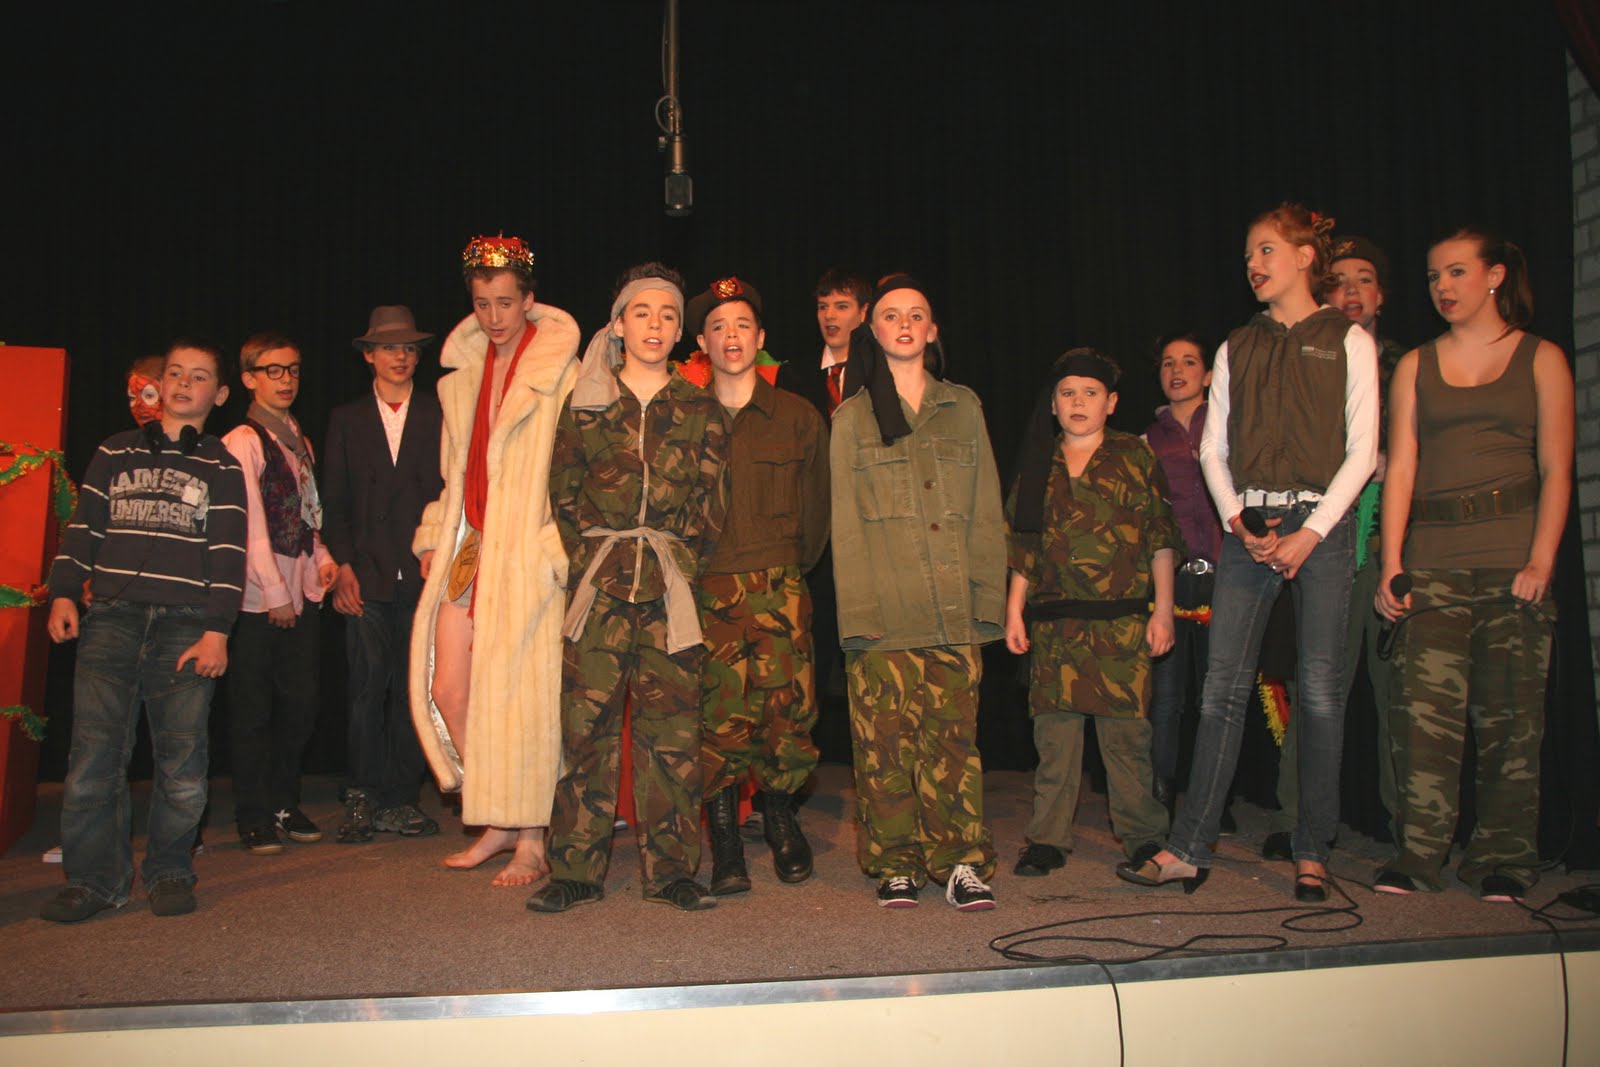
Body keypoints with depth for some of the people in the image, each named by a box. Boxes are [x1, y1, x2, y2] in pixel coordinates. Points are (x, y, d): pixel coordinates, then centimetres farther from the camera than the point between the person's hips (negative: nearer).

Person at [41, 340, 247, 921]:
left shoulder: (221, 467, 11)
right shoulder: (114, 453, 18)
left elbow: (228, 552, 5)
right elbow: (82, 529, 18)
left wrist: (217, 630, -3)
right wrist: (64, 593, 5)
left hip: (186, 624, -1)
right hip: (112, 617, 2)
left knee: (183, 756, -5)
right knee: (95, 748, -6)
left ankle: (169, 873, 10)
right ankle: (94, 878, 5)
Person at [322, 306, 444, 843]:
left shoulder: (440, 414, 10)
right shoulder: (346, 419, 14)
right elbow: (334, 504, 11)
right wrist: (343, 567, -1)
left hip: (424, 572, 0)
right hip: (367, 575, 1)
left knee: (413, 688, 1)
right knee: (368, 685, -5)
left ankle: (401, 798, 9)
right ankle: (363, 799, 5)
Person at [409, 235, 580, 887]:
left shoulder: (560, 375, -3)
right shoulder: (461, 378, 18)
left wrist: (557, 552, -16)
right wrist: (433, 539, 13)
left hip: (525, 556, -6)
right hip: (466, 551, 7)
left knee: (520, 696, -5)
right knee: (448, 690, 3)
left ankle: (531, 842, 7)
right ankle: (496, 824, 19)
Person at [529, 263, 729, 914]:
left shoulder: (700, 410, 12)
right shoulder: (583, 405, 11)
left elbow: (711, 507, 9)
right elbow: (564, 495, 9)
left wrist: (678, 565, -1)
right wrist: (593, 560, 0)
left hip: (671, 589, 0)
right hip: (600, 584, 0)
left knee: (671, 727, 0)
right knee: (586, 721, -2)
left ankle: (670, 870, 8)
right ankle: (577, 871, 7)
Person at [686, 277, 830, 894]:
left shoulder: (800, 419, 10)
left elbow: (817, 506, 15)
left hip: (779, 590, 0)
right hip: (706, 591, 0)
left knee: (788, 708, -4)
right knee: (718, 717, -6)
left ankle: (780, 819, 21)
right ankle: (725, 846, 6)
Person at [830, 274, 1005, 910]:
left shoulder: (963, 407, 16)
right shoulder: (851, 418, 10)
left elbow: (986, 511, 13)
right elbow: (846, 523, 4)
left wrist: (990, 597, 4)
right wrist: (857, 612, -6)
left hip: (954, 611, 1)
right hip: (884, 613, -1)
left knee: (954, 735, -1)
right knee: (885, 739, -2)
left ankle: (962, 863, 7)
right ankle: (895, 866, 9)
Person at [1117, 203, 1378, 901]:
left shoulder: (1348, 341, 5)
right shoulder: (1237, 348, 15)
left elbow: (1362, 450, -1)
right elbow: (1212, 446, 12)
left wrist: (1311, 533, -10)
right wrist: (1237, 519, -4)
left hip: (1322, 524, -2)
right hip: (1248, 525, 3)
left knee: (1321, 689, -1)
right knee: (1223, 686, -2)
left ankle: (1312, 854, 9)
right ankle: (1189, 848, -1)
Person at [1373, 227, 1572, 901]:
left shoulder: (1541, 359, 9)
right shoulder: (1415, 365, 14)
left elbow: (1556, 471, 2)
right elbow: (1400, 466, 7)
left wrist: (1540, 562, -10)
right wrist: (1391, 563, -2)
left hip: (1513, 552, -1)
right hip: (1432, 556, 2)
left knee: (1508, 713, 0)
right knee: (1424, 706, -9)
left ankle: (1502, 861, 11)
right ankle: (1418, 854, -3)